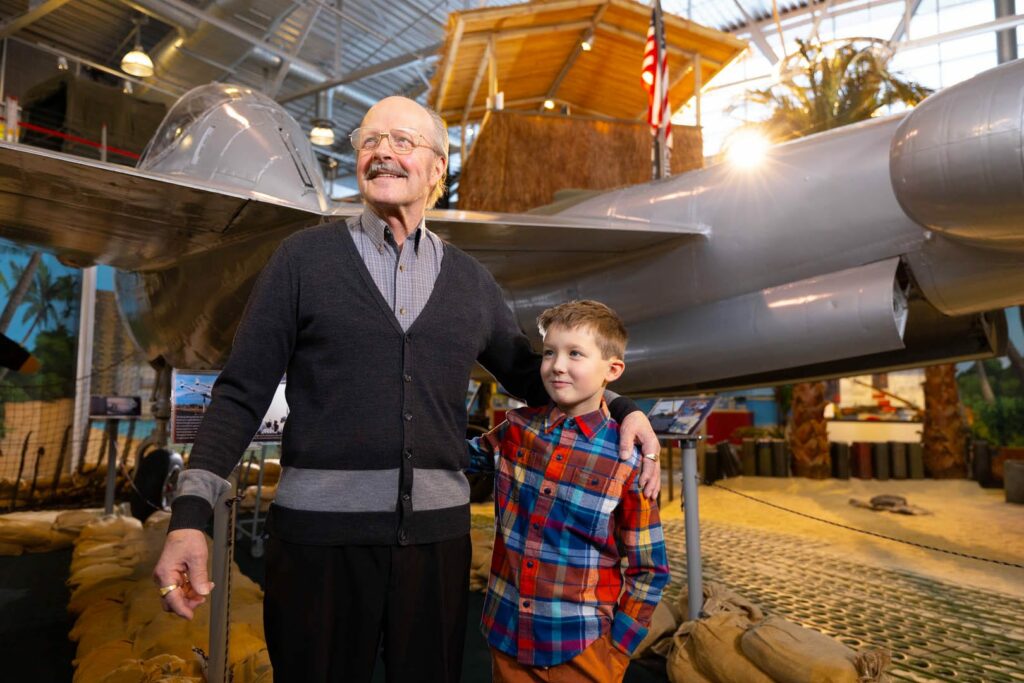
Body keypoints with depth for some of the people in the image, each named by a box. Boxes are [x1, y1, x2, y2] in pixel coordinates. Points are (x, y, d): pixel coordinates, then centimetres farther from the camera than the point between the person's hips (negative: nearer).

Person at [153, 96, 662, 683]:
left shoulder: (472, 281, 8)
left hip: (437, 533, 3)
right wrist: (191, 515, -9)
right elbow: (242, 394, 0)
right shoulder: (304, 257, 1)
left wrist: (622, 408, 1)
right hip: (320, 531, -2)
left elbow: (533, 377, 16)